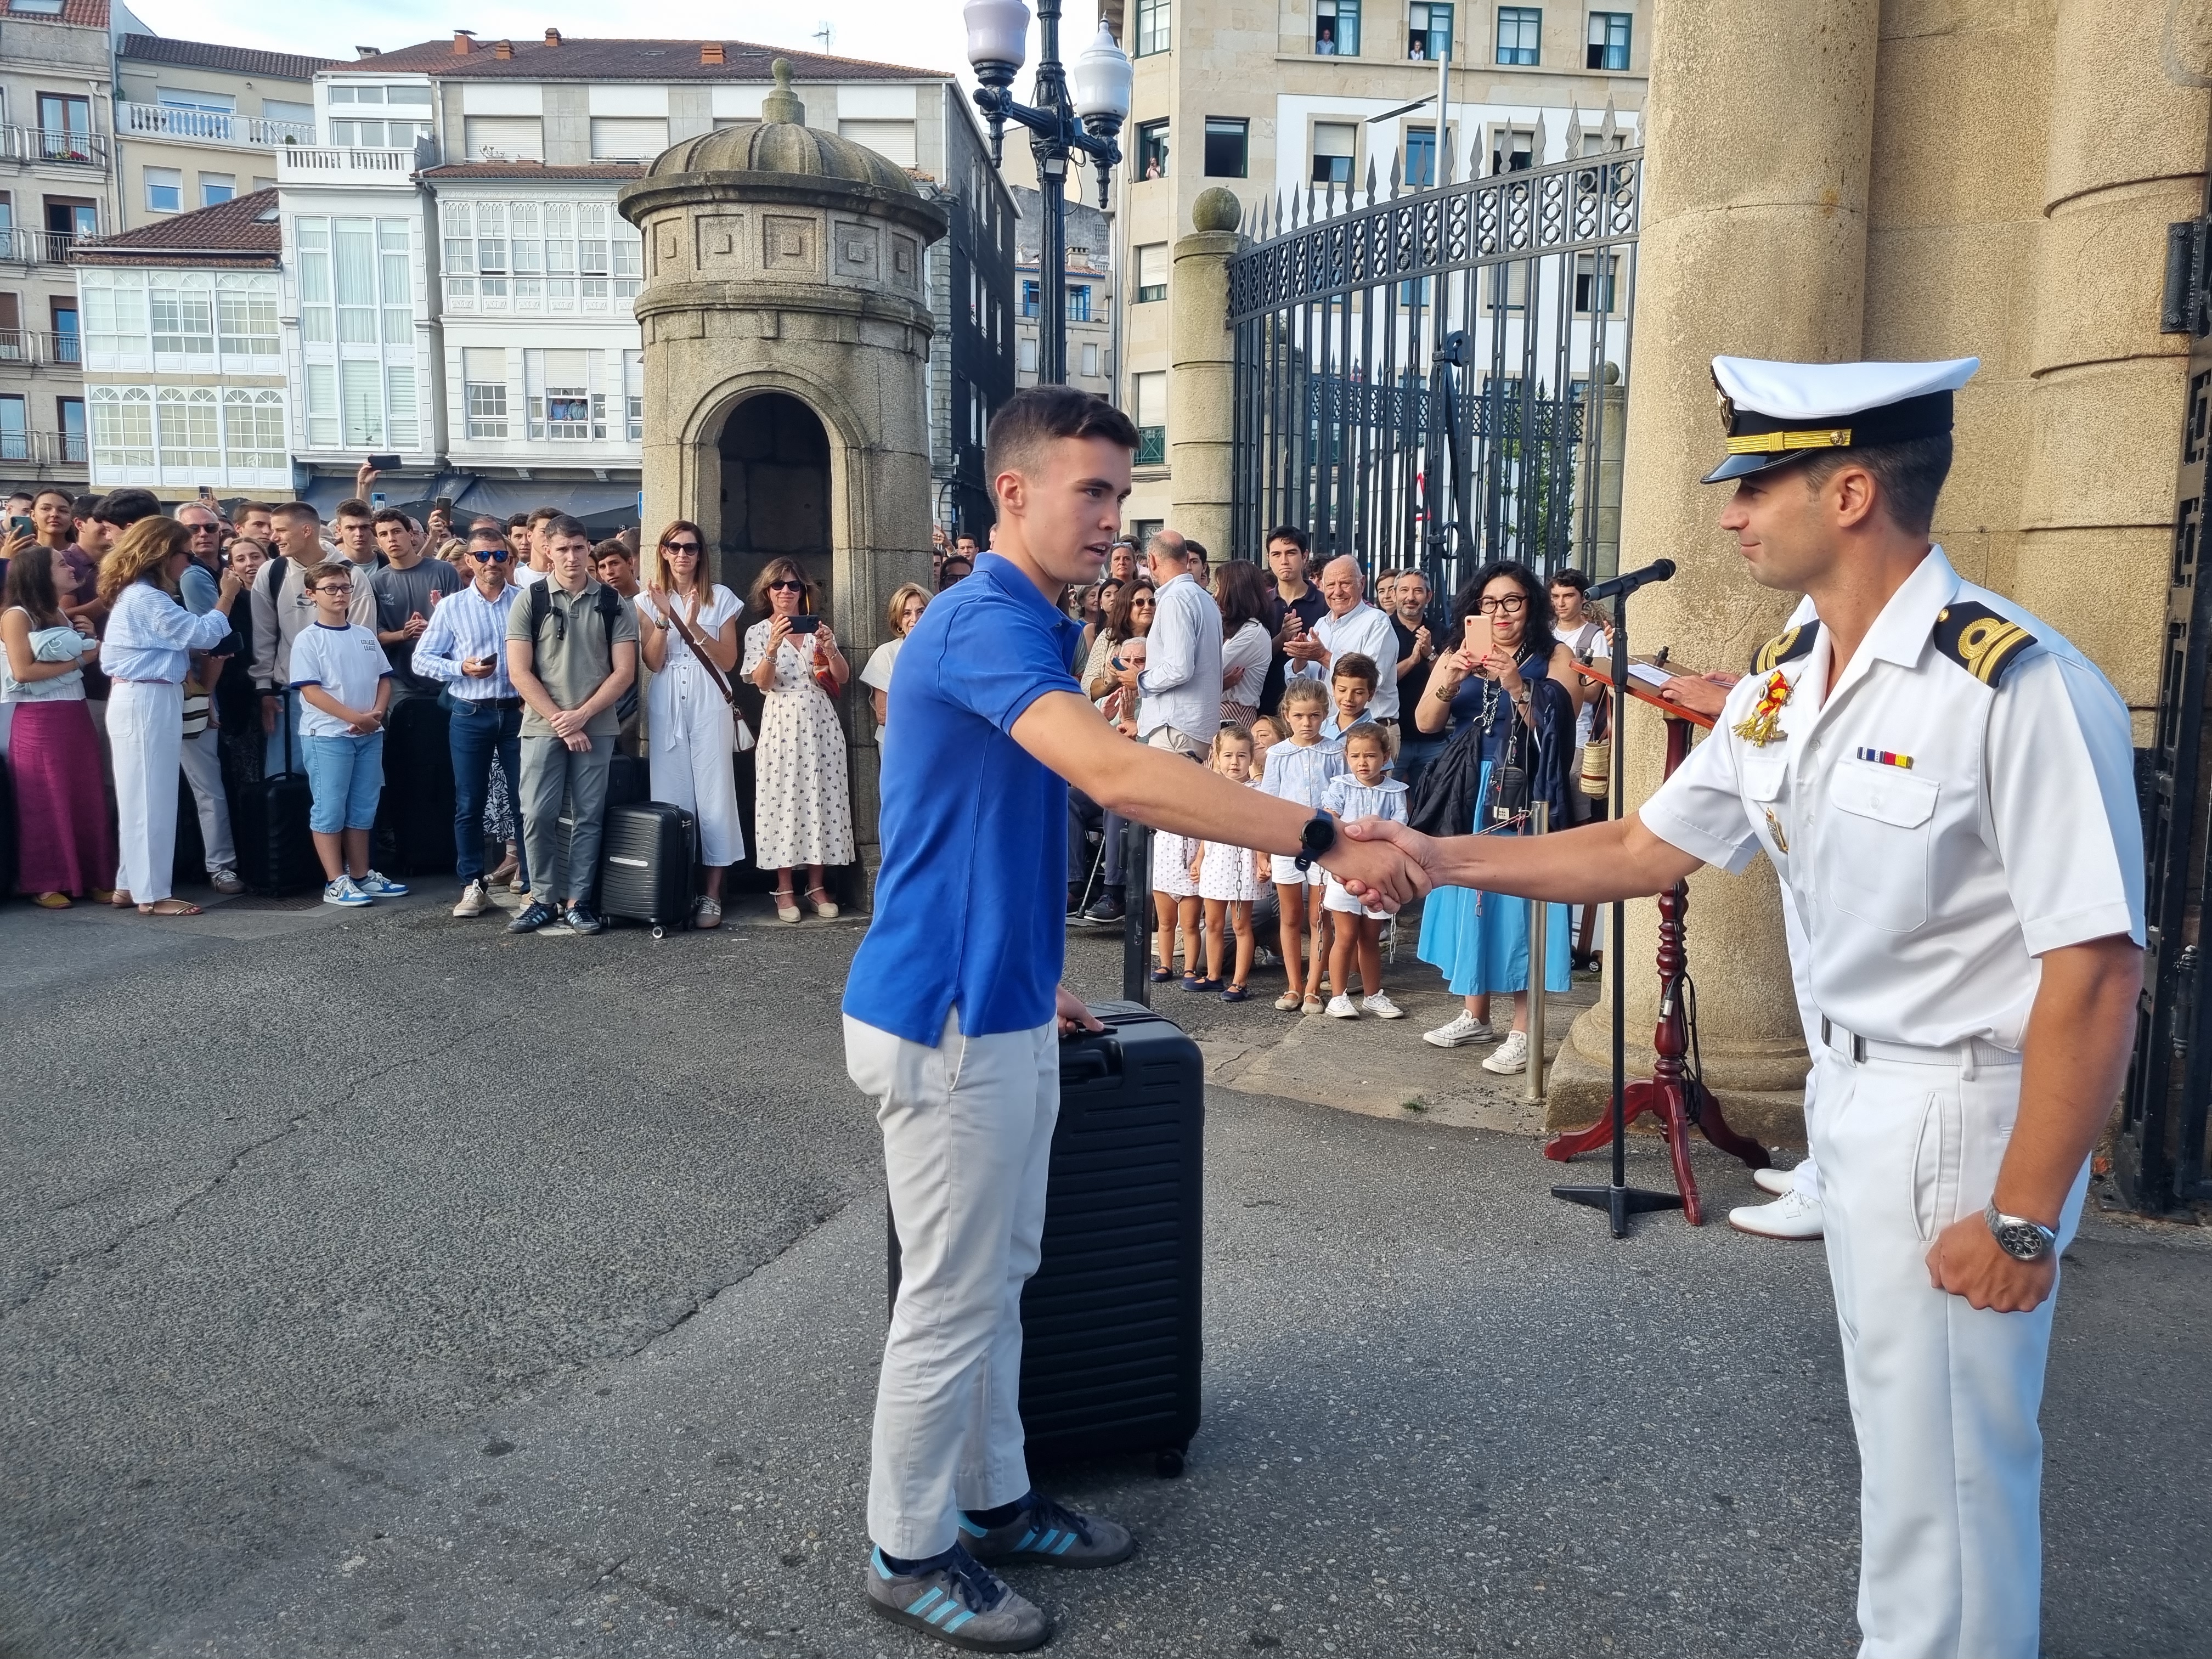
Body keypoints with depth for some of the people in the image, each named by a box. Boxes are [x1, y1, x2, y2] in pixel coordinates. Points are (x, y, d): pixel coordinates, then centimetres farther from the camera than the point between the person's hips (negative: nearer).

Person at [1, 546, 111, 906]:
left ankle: (91, 877, 10)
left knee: (87, 800, 5)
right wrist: (77, 661, -11)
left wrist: (91, 640, 2)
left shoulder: (61, 615, 16)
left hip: (76, 717, 7)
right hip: (39, 721, -7)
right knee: (46, 803, -2)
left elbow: (92, 659, 19)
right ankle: (45, 883, 5)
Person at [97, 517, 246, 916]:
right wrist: (227, 597, -6)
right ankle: (152, 894, 0)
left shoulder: (140, 594, 16)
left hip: (149, 699, 11)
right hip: (146, 701, -11)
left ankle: (131, 884, 21)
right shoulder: (145, 598, -16)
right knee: (151, 797, -5)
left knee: (144, 796, 15)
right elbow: (200, 634, -17)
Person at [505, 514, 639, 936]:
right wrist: (560, 721, -9)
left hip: (597, 728, 1)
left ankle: (578, 902, 11)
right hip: (542, 727, 0)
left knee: (588, 817, 3)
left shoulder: (614, 604, 4)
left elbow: (624, 671, 1)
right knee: (538, 816, -2)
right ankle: (542, 899, 10)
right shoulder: (529, 601, 2)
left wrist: (581, 715, -10)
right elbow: (519, 673, -2)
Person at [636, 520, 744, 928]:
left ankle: (711, 893, -1)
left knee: (713, 792, -4)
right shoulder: (649, 600, 9)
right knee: (670, 795, 1)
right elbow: (653, 662, 0)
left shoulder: (721, 597, 6)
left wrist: (694, 625, -13)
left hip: (709, 703, -1)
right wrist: (664, 617, -13)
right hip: (666, 704, 2)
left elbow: (728, 660, 0)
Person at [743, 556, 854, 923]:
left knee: (821, 797, 1)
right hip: (782, 721, -2)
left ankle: (817, 885, 9)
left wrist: (829, 648, -12)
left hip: (820, 720, 2)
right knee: (784, 799, -2)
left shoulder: (818, 627, 12)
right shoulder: (758, 632, 6)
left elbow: (842, 679, 6)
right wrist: (773, 646, -21)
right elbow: (762, 683, -7)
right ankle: (784, 889, 5)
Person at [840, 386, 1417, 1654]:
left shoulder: (1032, 627, 13)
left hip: (1003, 1009, 10)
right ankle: (909, 1552, 23)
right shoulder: (987, 622, -20)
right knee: (954, 1297, 4)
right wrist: (1325, 840, -37)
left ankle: (991, 1501, 36)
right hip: (948, 1023, -10)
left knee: (999, 1275, 19)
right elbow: (1118, 775, -36)